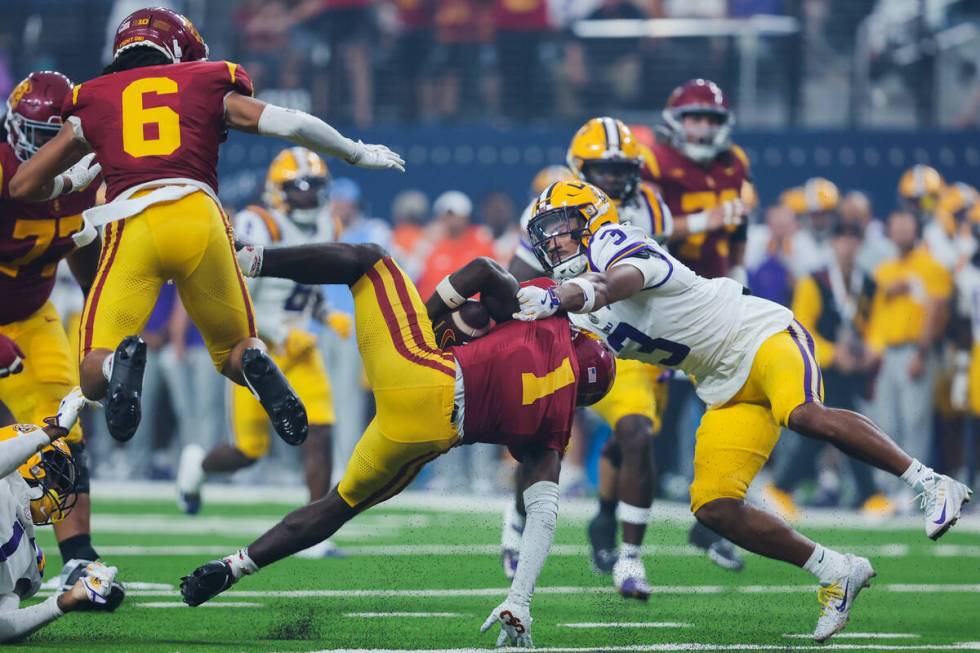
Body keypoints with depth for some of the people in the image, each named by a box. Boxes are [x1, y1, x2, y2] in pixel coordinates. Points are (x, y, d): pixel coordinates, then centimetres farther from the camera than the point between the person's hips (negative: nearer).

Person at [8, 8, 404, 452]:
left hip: (131, 226, -1)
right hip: (199, 219, 1)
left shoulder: (92, 102, 23)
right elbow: (293, 126, 15)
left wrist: (71, 183, 44)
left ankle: (122, 362, -33)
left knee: (94, 379, 4)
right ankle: (255, 364, -17)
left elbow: (23, 186, 23)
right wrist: (359, 154, 30)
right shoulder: (207, 86, 22)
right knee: (236, 352, 21)